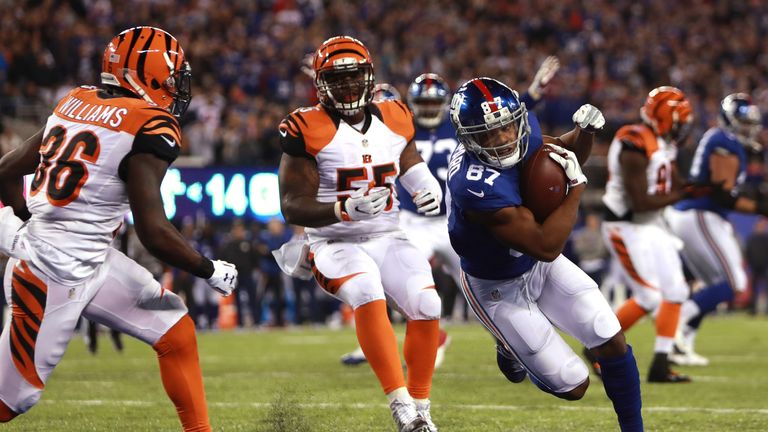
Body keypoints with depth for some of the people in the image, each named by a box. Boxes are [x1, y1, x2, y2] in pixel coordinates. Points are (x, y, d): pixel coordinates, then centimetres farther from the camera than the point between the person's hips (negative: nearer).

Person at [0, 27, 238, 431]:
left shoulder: (75, 105, 6)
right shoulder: (150, 128, -17)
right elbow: (153, 231, -21)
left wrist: (32, 226, 28)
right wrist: (211, 271, -6)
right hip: (56, 275, -9)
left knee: (176, 332, 10)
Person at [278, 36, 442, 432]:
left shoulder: (393, 120, 5)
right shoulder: (309, 130, -10)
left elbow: (413, 167, 22)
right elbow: (292, 207, -13)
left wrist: (428, 191, -3)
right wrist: (345, 210, -30)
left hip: (388, 239, 5)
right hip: (335, 244, -4)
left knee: (425, 306, -19)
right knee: (369, 295, -34)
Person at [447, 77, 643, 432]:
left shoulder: (522, 126, -16)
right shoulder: (478, 187, -40)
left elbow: (565, 152, 7)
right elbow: (546, 247, -35)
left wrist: (586, 130, -15)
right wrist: (576, 187, -29)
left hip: (541, 267, 7)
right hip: (499, 289, -7)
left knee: (612, 343, -1)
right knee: (574, 386, 0)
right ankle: (511, 344, 30)